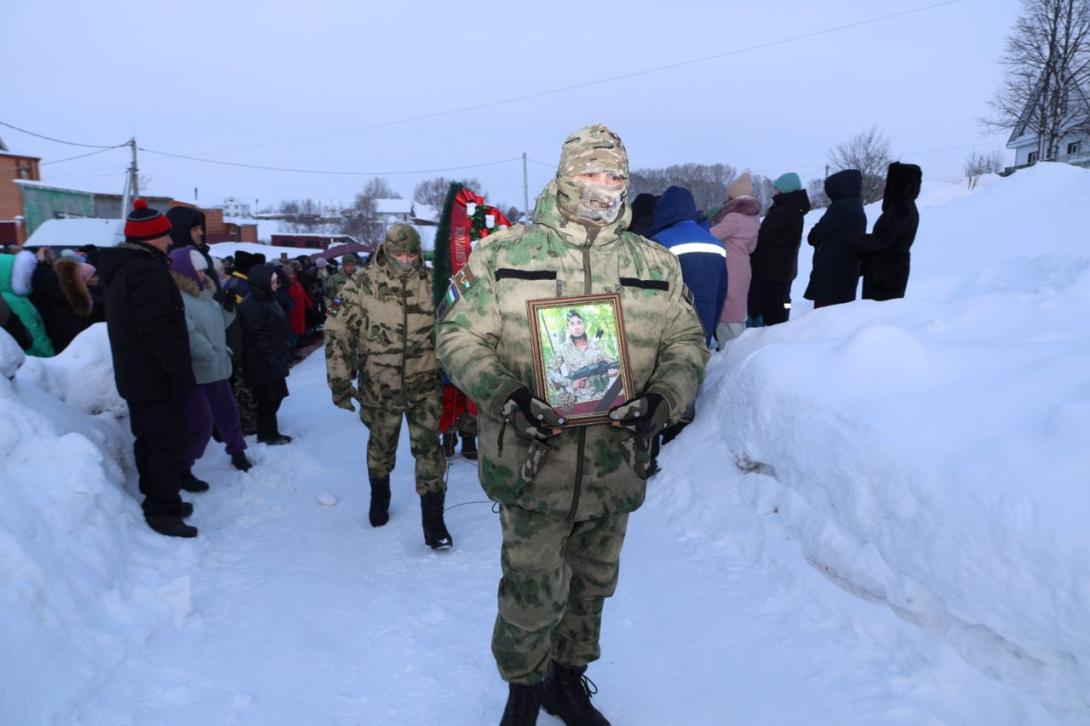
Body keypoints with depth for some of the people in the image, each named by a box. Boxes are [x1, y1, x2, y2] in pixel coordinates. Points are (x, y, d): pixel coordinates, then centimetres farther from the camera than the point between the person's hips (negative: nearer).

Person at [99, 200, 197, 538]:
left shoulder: (121, 268, 14)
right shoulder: (146, 270, -19)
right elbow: (157, 329, -27)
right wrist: (180, 371, -22)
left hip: (135, 375, 11)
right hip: (156, 377, -11)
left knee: (149, 440, 17)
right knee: (168, 444, -5)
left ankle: (156, 500, 28)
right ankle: (163, 510, 0)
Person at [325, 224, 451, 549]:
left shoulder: (432, 283, -4)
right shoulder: (362, 285, -10)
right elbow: (338, 331, -7)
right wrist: (340, 381, -8)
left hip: (425, 386, 0)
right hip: (379, 386, 0)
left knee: (428, 448, -3)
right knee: (381, 445, 18)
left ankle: (433, 520, 7)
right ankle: (379, 498, 45)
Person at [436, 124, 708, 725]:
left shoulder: (656, 265, 5)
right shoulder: (502, 254, -4)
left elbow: (687, 343, 8)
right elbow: (459, 336, -3)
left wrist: (660, 399, -12)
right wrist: (509, 395, -19)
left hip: (615, 470, 4)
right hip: (531, 467, -3)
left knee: (591, 587, 20)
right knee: (533, 595, 5)